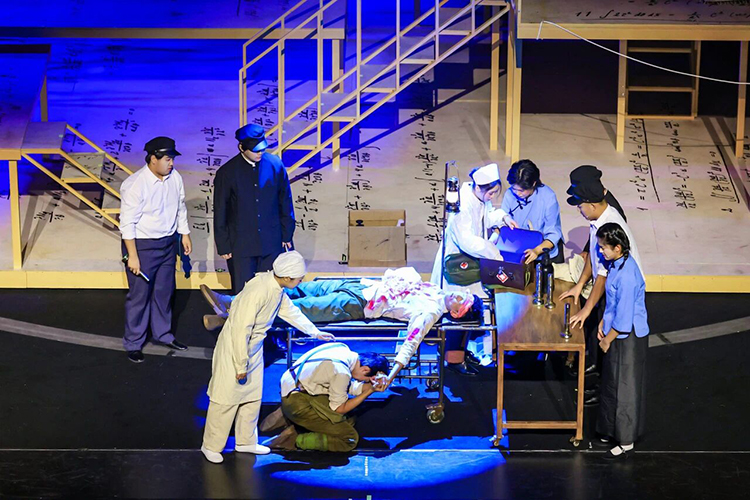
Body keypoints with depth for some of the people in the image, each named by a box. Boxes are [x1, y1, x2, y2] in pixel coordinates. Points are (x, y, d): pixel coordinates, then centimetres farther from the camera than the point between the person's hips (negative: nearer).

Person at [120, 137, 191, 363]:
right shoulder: (135, 185, -22)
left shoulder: (175, 177, -4)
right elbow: (127, 223, -19)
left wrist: (184, 234, 14)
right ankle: (133, 343, 21)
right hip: (142, 245, -6)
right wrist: (132, 256, -19)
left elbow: (180, 207, 12)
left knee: (165, 291, 19)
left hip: (168, 243, 6)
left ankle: (163, 333, 39)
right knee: (139, 295, 5)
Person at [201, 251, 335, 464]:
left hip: (254, 349, 9)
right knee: (226, 398, 2)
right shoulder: (257, 292, -31)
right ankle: (211, 446, 18)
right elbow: (241, 331, -28)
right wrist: (241, 366, -21)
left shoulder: (277, 288, -3)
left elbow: (290, 311, 15)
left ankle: (246, 441, 32)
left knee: (252, 396, 17)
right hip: (234, 349, -9)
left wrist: (316, 333, 25)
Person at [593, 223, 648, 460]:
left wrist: (607, 340, -12)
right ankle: (611, 432, 36)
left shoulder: (626, 276, -30)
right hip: (618, 335, 9)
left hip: (628, 339, -9)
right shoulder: (618, 263, 0)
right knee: (611, 385, 20)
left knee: (624, 389, 5)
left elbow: (623, 319, -24)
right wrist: (603, 323, 13)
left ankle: (625, 441, 21)